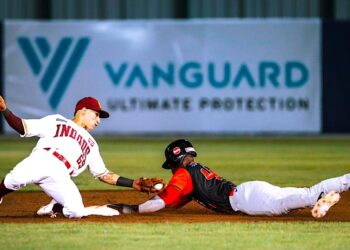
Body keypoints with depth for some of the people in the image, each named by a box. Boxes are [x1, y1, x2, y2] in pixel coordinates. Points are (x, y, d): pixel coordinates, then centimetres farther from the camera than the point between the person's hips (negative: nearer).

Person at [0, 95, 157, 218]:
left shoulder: (91, 144, 35)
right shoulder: (57, 121, 23)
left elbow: (103, 175, 33)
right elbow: (23, 128, 15)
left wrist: (133, 184, 25)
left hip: (61, 177, 4)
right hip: (42, 159, -3)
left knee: (76, 212, -23)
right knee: (17, 178, -37)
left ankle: (53, 207, 10)